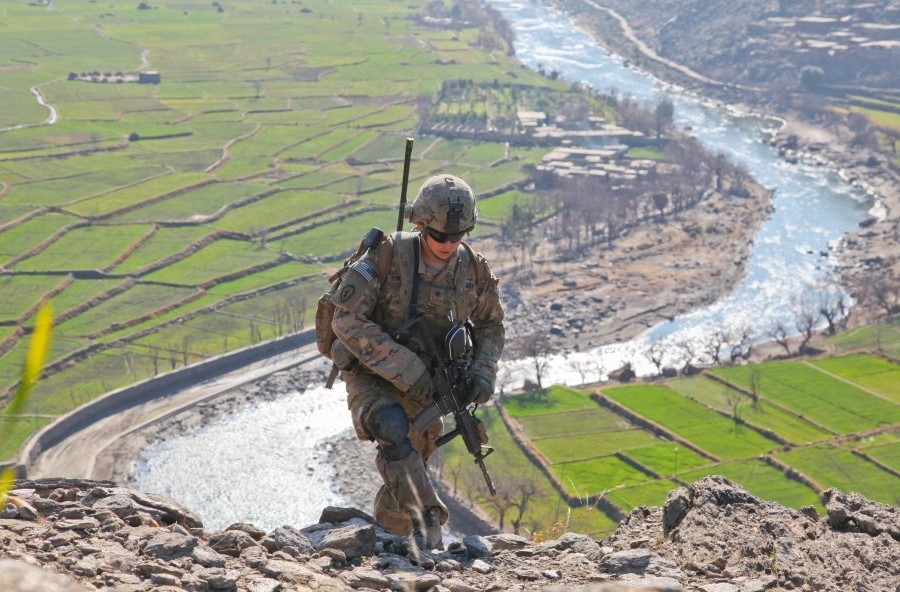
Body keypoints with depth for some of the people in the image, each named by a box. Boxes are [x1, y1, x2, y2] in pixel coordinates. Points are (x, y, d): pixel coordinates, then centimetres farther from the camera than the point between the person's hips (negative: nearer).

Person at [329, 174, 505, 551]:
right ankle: (426, 521, -36)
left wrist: (483, 371, -8)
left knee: (410, 464, 15)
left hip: (423, 388, 5)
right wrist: (404, 368, -26)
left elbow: (490, 325, 11)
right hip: (372, 376, -5)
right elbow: (347, 320, -23)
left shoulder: (474, 269, -6)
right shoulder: (387, 255, -21)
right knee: (392, 427, -35)